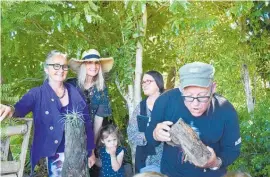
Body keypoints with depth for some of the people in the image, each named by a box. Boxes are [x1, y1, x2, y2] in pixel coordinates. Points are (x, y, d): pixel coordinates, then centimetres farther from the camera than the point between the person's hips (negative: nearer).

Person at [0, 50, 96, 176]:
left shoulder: (74, 92, 1)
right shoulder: (37, 94, -7)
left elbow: (86, 122, 5)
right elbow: (20, 108, -27)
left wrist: (91, 152, 7)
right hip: (53, 157, -3)